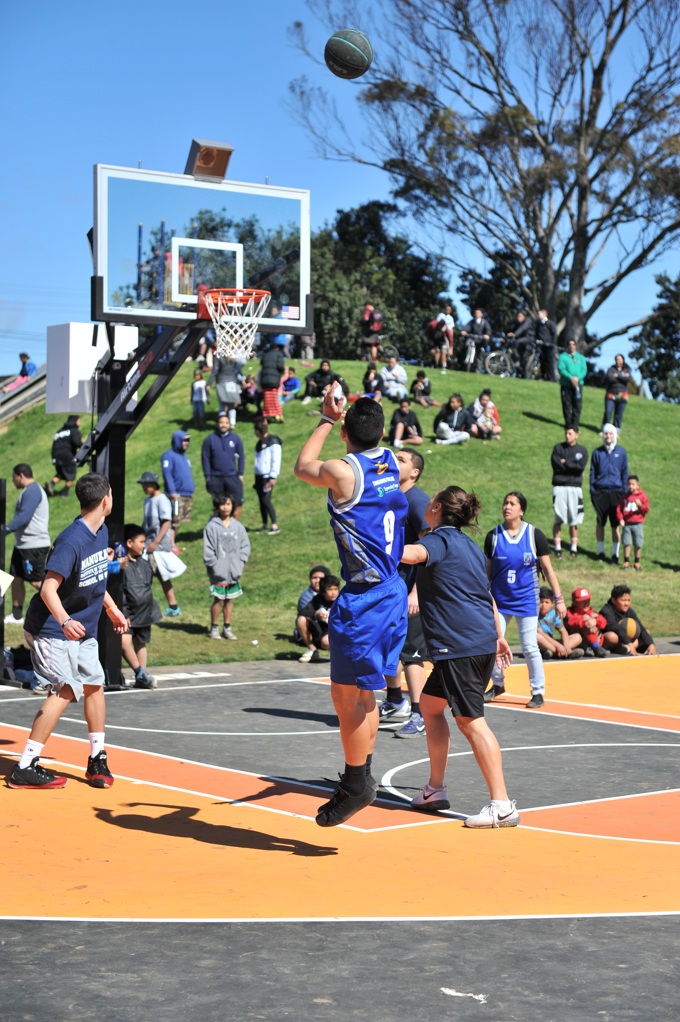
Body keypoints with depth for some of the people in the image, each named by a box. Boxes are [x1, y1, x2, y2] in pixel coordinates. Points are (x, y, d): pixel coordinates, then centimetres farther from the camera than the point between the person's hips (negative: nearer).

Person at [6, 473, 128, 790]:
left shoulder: (102, 532, 3)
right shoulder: (71, 541, -25)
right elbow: (48, 588, -32)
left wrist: (112, 609, 27)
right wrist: (64, 621, -47)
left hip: (83, 630, 9)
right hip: (51, 630, -9)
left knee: (94, 684, 10)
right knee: (66, 690, -16)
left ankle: (97, 759, 24)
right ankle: (24, 769, -12)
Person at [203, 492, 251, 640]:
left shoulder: (238, 526, 3)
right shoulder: (212, 526, -8)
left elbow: (245, 545, 7)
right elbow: (208, 549, -8)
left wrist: (240, 563, -3)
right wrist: (214, 564, -13)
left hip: (233, 571, 4)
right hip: (218, 571, -4)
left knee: (229, 599, 12)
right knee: (218, 599, 0)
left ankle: (227, 628, 21)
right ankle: (214, 628, 12)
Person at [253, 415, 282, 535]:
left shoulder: (273, 442, -10)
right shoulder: (259, 443, 16)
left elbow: (276, 460, -14)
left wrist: (273, 477, -18)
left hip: (268, 476, -8)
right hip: (259, 475, 8)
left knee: (266, 500, -15)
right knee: (261, 501, 9)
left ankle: (274, 526, -13)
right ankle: (265, 525, 17)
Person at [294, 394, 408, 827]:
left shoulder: (344, 472, -15)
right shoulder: (391, 462, 5)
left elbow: (302, 466, 8)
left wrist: (327, 419, 17)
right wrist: (364, 413, 29)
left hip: (364, 599, -8)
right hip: (393, 592, 8)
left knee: (347, 695, 2)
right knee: (362, 692, 18)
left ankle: (356, 785, 11)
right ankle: (362, 775, 25)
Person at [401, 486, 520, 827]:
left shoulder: (440, 539, -7)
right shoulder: (468, 545, 19)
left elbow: (414, 554, -31)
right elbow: (487, 594, 28)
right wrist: (498, 635, 37)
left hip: (459, 645, -9)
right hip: (482, 640, 9)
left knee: (470, 720, -8)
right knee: (430, 704, 20)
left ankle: (502, 805, -10)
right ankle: (435, 790, 25)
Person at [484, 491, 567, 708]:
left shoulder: (534, 535, -5)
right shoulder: (493, 536, -1)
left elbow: (547, 569, -1)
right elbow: (487, 571, 8)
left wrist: (558, 598, -3)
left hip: (526, 599, -2)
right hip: (499, 599, 2)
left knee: (530, 647, -2)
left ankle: (538, 692, 11)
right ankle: (498, 684, 24)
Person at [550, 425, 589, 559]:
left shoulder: (582, 450, 8)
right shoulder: (558, 448, 9)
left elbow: (581, 467, -8)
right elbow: (555, 464, -7)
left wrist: (565, 463, -5)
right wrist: (572, 465, -6)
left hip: (575, 487, 0)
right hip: (559, 487, 0)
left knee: (574, 519, 2)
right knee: (558, 518, -3)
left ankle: (574, 548, 9)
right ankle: (557, 548, 2)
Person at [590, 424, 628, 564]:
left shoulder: (621, 452, 4)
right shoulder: (597, 453, 6)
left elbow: (625, 473, 7)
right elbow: (592, 473, 9)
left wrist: (624, 492, 2)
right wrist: (592, 491, 3)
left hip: (616, 493, -1)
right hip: (600, 493, 1)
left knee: (615, 524, 0)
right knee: (600, 523, 7)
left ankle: (615, 553, 7)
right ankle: (600, 551, 18)